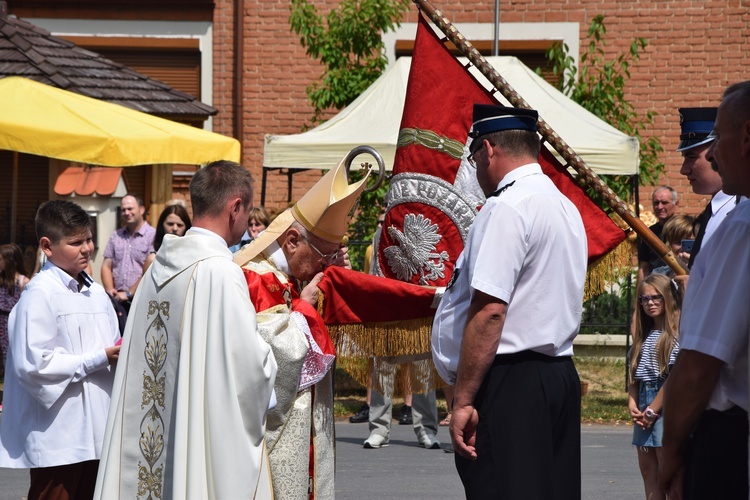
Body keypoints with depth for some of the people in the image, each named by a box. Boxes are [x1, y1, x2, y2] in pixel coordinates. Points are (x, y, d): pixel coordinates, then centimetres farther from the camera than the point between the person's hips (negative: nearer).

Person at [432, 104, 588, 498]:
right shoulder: (566, 208, 19)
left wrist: (463, 400, -20)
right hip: (560, 374, 10)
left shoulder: (506, 209, -12)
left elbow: (490, 309, -20)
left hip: (508, 387, -10)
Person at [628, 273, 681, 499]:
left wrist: (652, 411, -12)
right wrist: (632, 405, -2)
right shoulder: (643, 335, 17)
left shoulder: (677, 332, -7)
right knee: (648, 469, 7)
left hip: (665, 405, -8)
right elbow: (633, 374, 14)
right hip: (644, 408, 8)